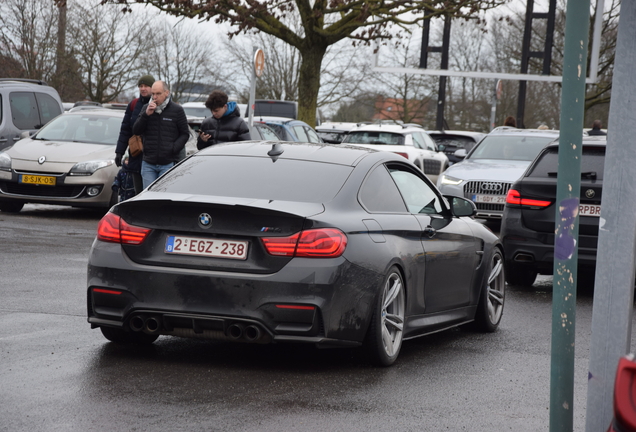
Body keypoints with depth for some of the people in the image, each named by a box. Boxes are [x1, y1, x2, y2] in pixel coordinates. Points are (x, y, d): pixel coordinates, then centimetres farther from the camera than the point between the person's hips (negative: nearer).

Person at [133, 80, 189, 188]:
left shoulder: (177, 110, 1)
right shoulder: (146, 108, 11)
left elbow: (184, 134, 5)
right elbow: (136, 131, 6)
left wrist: (174, 148, -11)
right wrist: (146, 115, -9)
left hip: (168, 164, -3)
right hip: (148, 164, 3)